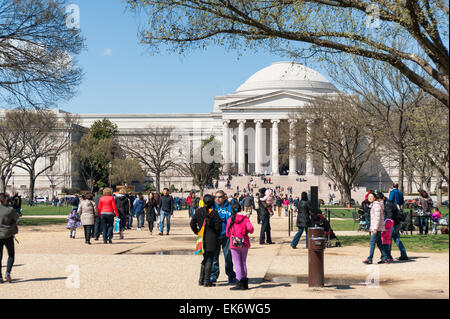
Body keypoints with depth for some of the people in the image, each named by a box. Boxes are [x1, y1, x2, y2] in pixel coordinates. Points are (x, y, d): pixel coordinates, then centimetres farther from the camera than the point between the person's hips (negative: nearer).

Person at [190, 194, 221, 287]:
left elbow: (192, 223, 3)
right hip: (212, 240, -5)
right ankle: (207, 281, 1)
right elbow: (218, 226, -13)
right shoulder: (213, 212, -12)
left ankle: (201, 280, 18)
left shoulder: (198, 211, 1)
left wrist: (197, 232, 13)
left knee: (205, 259, 18)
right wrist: (217, 235, 4)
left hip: (202, 239, 5)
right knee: (209, 259, 1)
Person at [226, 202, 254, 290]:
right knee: (243, 262, 13)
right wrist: (249, 231, 8)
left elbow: (228, 234, 5)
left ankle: (240, 283, -6)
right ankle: (245, 283, 16)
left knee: (237, 263, 0)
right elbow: (250, 228, -14)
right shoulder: (245, 218, 1)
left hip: (234, 244, -2)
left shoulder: (230, 220, 0)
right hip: (245, 243, 2)